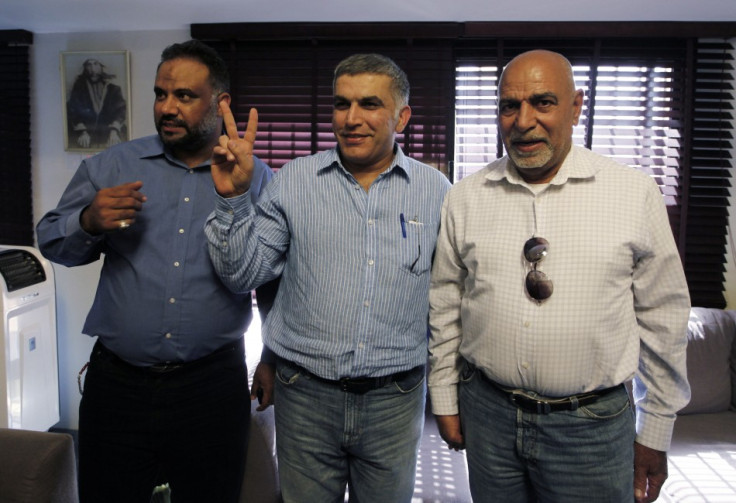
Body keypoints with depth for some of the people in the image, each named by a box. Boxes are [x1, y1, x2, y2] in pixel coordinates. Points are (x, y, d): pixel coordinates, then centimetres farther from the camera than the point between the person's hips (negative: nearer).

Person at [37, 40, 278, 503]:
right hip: (116, 381, 2)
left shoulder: (256, 179, 2)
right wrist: (89, 221, -13)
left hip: (213, 387, -1)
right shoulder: (111, 166, 4)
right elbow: (51, 240, 8)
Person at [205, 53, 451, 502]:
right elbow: (243, 275, -4)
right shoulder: (294, 181, -2)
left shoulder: (436, 191, -1)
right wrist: (233, 198, -17)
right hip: (305, 394, 0)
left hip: (396, 398, 1)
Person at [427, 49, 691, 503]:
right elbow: (445, 306, 6)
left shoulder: (636, 193, -6)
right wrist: (445, 399, 8)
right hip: (487, 410, 2)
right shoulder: (466, 198, 0)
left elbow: (663, 317, 0)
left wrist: (655, 433, 4)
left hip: (593, 423, -2)